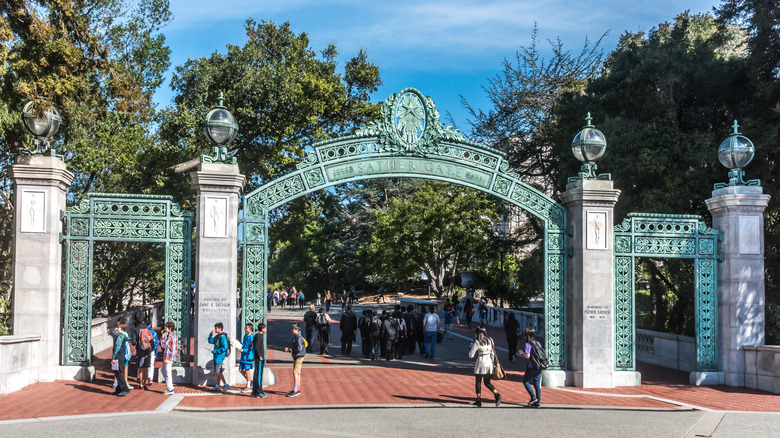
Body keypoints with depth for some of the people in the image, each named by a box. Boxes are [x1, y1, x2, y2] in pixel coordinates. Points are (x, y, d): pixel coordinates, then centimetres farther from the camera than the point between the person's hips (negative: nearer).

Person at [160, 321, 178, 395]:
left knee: (168, 373, -5)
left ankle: (170, 389, 0)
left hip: (168, 357, -10)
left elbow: (164, 345, -19)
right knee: (163, 370, 21)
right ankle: (170, 385, 24)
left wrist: (163, 337, -7)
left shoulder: (170, 336, -17)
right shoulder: (174, 335, 14)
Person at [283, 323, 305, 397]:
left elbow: (299, 349, -24)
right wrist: (288, 349, 3)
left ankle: (295, 390, -14)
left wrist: (291, 350, -13)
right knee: (297, 373, 14)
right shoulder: (295, 337, 13)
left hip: (299, 357, -10)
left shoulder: (299, 338, -17)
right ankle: (297, 389, 21)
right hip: (295, 357, 10)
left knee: (295, 373, -12)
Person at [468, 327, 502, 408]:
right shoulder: (490, 340, 6)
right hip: (489, 363, 5)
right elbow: (492, 353, 10)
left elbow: (471, 355, -9)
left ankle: (479, 400, 7)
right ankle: (497, 395, -8)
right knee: (487, 383, 14)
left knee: (478, 382, 10)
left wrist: (472, 347, 8)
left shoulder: (477, 342, -12)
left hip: (480, 363, -5)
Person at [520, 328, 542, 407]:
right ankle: (538, 402, 8)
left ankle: (533, 398, 1)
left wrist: (522, 352, 1)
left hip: (531, 366, -6)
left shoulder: (528, 344, -10)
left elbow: (528, 356, -18)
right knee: (537, 384, 9)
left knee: (525, 381, 10)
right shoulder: (537, 343, 9)